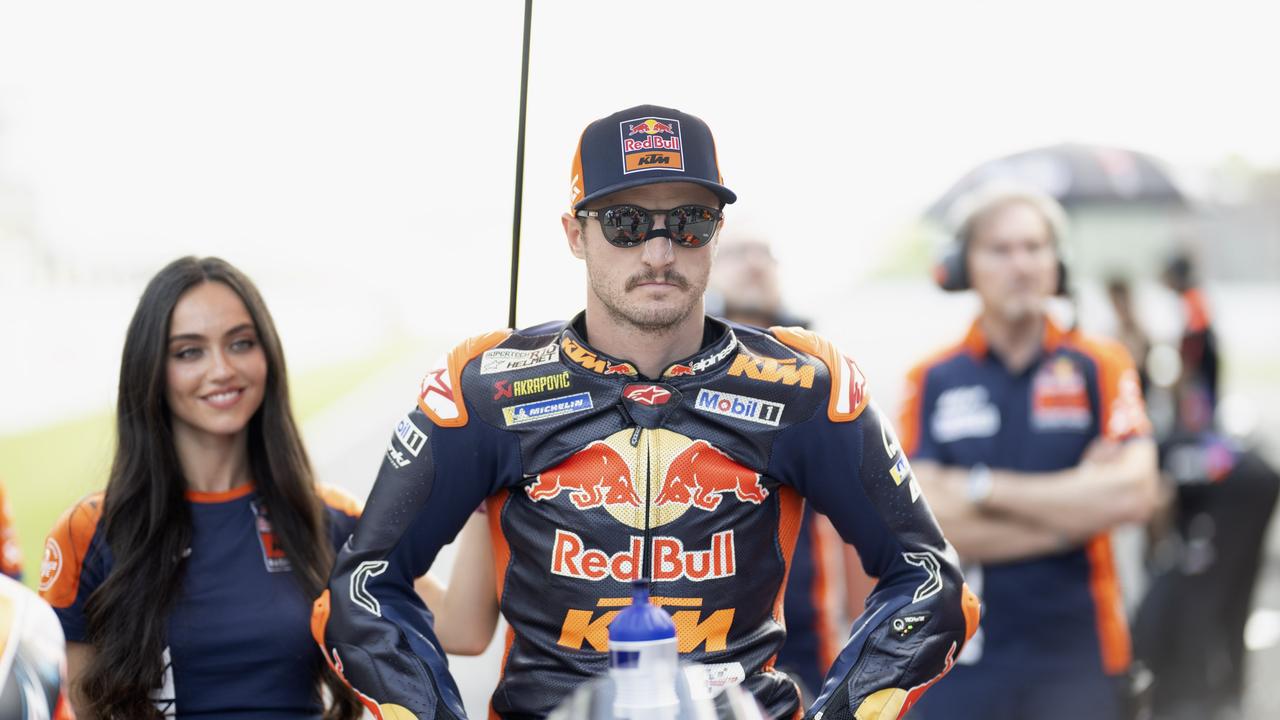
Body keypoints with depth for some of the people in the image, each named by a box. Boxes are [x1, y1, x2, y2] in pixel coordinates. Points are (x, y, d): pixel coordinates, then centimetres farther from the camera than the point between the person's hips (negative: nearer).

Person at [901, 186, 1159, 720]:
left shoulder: (1099, 369, 4)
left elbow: (1133, 494, -11)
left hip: (1075, 656, 0)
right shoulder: (932, 382, 3)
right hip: (961, 665, 1)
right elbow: (926, 527, -8)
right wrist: (1077, 505, -10)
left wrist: (985, 488, -9)